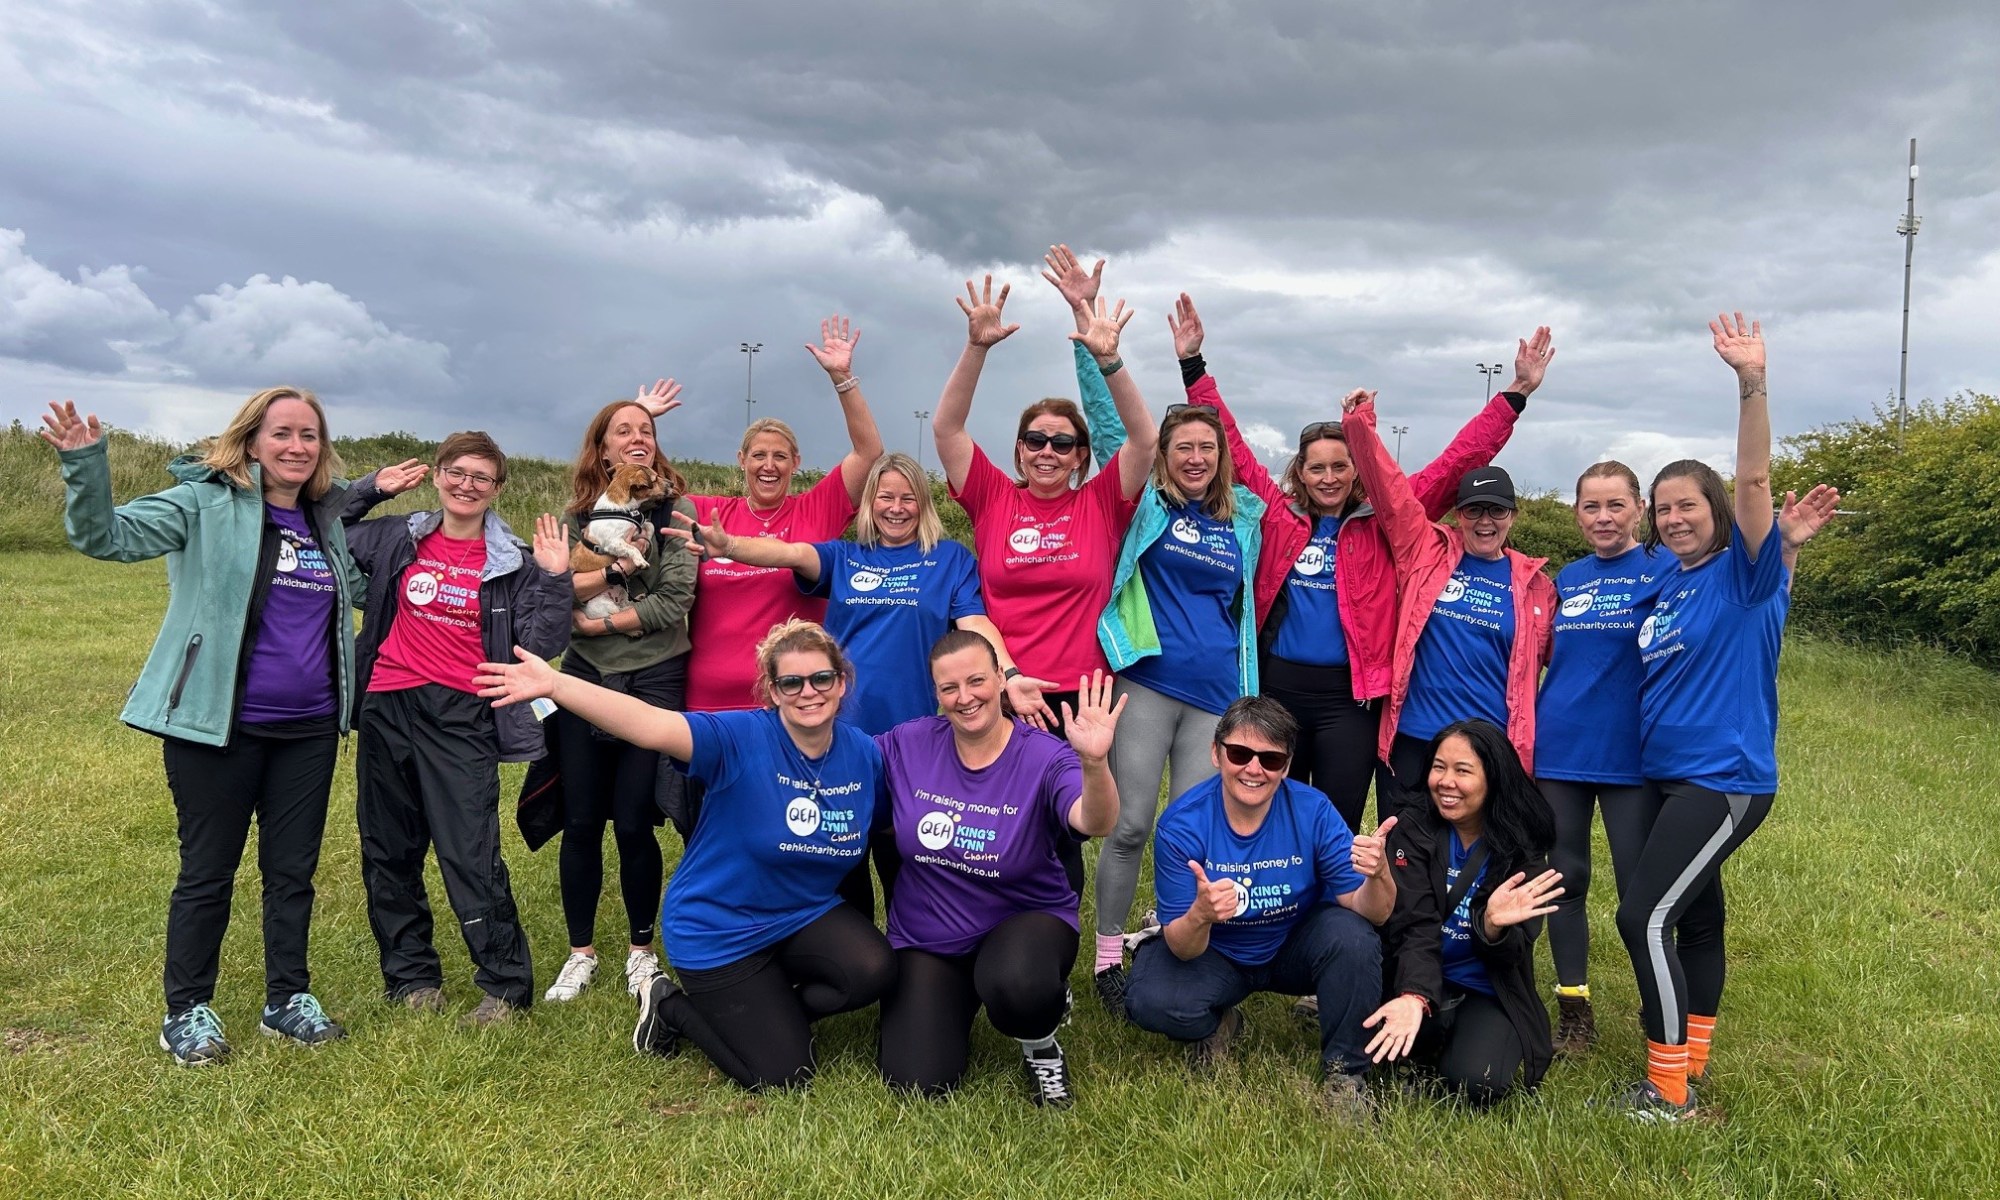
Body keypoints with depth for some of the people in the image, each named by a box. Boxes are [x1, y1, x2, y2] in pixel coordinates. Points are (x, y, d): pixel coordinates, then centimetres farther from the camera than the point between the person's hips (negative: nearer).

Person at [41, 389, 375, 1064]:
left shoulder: (327, 520, 9)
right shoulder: (209, 504, -7)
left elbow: (357, 590, 26)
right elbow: (106, 536, -16)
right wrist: (84, 465, -33)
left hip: (309, 730, 5)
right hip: (218, 727, -5)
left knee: (294, 870, 13)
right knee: (208, 872, 7)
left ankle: (288, 1000, 28)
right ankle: (186, 1012, 23)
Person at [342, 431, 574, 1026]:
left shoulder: (512, 562, 0)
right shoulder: (395, 540, 8)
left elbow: (542, 645, -5)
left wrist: (555, 579, -16)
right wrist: (369, 489, 8)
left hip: (462, 716, -4)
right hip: (387, 710, 4)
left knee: (471, 855, -8)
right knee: (389, 851, 12)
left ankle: (506, 983, 5)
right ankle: (410, 974, 28)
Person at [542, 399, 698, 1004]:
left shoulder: (675, 509, -3)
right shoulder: (579, 513, 7)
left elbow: (674, 603, -11)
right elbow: (560, 589, -7)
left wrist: (599, 622, -10)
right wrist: (617, 563, -19)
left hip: (654, 679, -3)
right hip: (585, 677, 3)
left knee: (634, 822, 1)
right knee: (581, 822, 7)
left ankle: (641, 949, 21)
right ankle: (580, 952, 23)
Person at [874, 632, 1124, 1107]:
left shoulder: (1045, 757, -17)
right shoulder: (908, 744, -8)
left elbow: (1094, 823, -37)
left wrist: (1094, 761, -57)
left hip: (1025, 919, -3)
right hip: (925, 937, 3)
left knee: (1015, 986, -39)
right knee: (916, 1082, -11)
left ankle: (1041, 1049, 0)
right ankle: (955, 1007, 26)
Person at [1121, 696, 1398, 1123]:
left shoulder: (1312, 811, -20)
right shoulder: (1182, 824, -23)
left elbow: (1370, 913, -20)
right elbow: (1182, 949, -22)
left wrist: (1379, 875, -43)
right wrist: (1201, 916, -47)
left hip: (1295, 948, 1)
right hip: (1214, 954, -1)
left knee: (1353, 937, -30)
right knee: (1152, 1002, -29)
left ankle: (1343, 1073, -6)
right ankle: (1216, 1026, 9)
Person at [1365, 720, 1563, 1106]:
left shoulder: (1523, 847, -7)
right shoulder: (1414, 828, -7)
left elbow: (1513, 954, -13)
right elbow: (1414, 927, -19)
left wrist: (1495, 927, -38)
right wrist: (1415, 997, -39)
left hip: (1489, 993, 0)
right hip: (1419, 982, 0)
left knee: (1476, 1083, -27)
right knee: (1372, 1046, -31)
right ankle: (1432, 1043, 3)